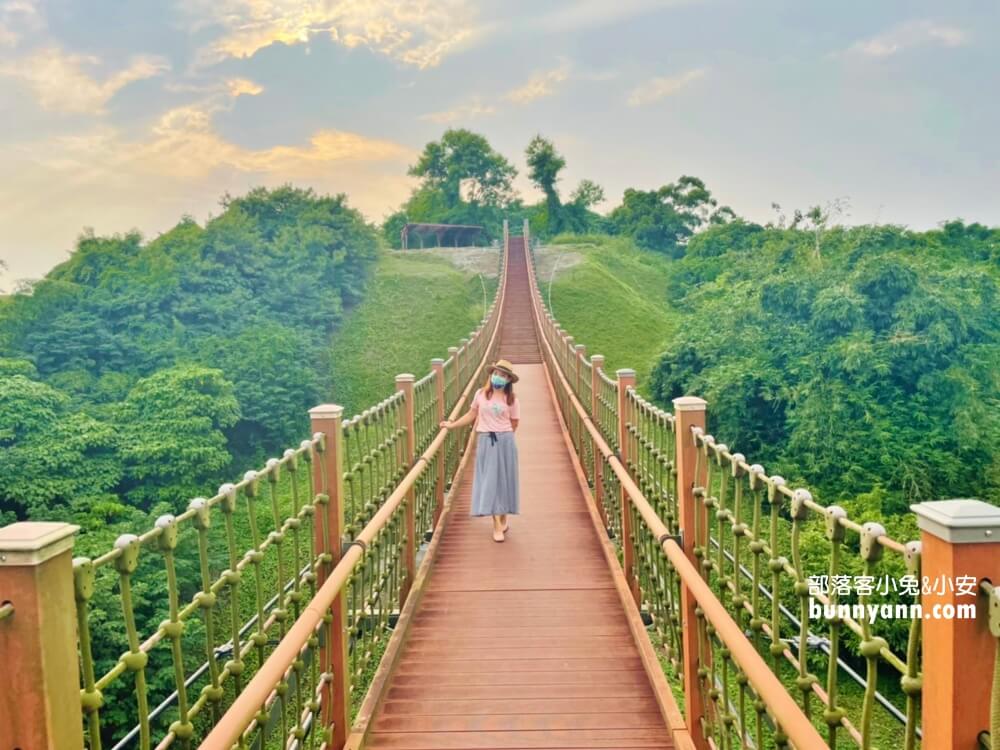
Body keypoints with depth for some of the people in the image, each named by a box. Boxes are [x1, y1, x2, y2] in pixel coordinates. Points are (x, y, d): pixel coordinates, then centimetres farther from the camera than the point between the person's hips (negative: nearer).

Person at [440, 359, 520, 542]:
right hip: (485, 442, 1)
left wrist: (503, 436, 5)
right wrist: (452, 425, 9)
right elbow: (471, 415, 10)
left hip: (504, 442, 0)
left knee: (504, 479, 7)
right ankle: (497, 526, 1)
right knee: (489, 481, -2)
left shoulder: (512, 400, -2)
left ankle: (503, 518, 26)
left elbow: (513, 425, 4)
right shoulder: (480, 394, 2)